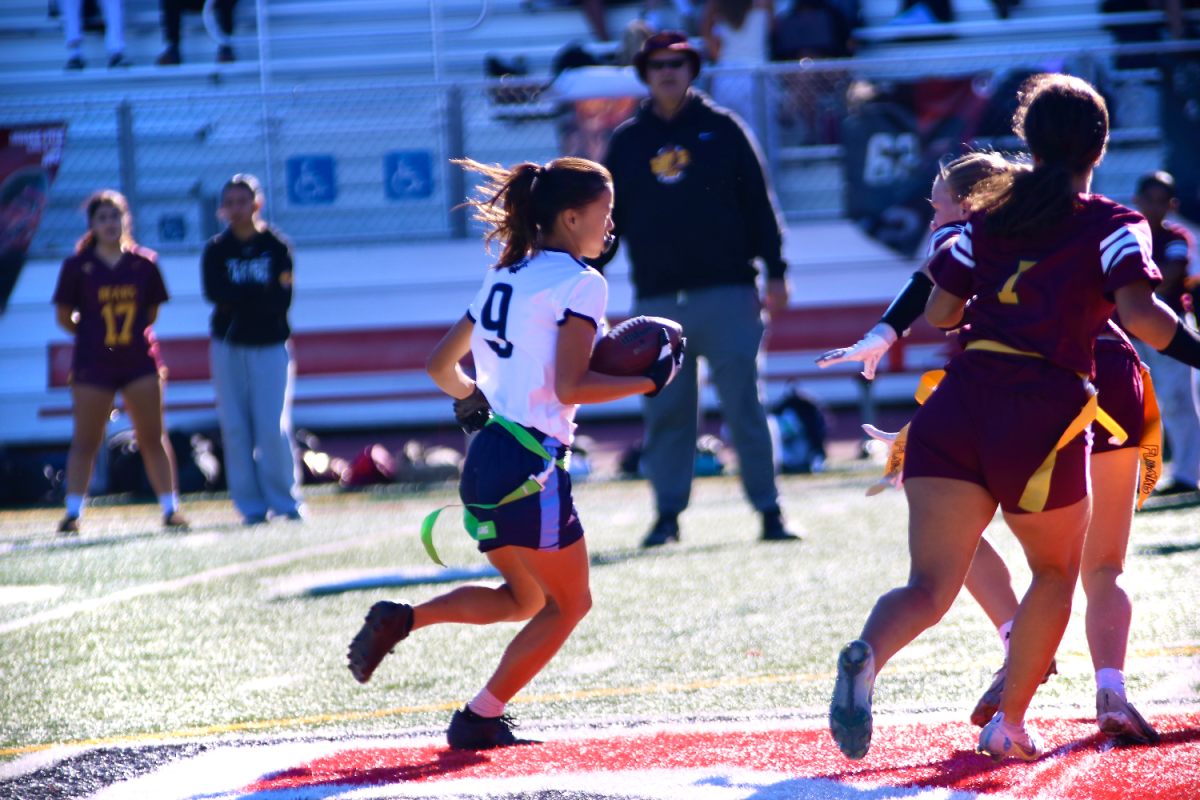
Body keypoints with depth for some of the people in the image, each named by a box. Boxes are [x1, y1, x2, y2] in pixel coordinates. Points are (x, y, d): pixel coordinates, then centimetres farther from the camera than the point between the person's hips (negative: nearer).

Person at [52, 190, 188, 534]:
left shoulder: (144, 263, 3)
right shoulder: (77, 266, -3)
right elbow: (64, 317, 4)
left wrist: (133, 332, 4)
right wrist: (94, 335, 7)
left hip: (140, 360, 2)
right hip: (93, 364, -2)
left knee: (153, 438, 4)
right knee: (85, 441, 2)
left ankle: (170, 508, 10)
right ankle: (73, 512, 7)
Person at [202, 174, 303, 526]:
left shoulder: (277, 246, 1)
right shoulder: (216, 250, 5)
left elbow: (281, 299, -8)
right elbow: (214, 291, -12)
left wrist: (238, 299, -12)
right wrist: (261, 295, -14)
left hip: (270, 345, -2)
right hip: (228, 347, 2)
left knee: (274, 428, -8)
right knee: (235, 429, -1)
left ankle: (285, 501, 2)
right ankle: (251, 506, 3)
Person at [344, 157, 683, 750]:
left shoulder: (506, 276, 16)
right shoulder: (579, 283, -8)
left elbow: (441, 365, 20)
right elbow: (570, 385, -18)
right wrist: (648, 383, -8)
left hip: (485, 457, 8)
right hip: (531, 466, -8)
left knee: (525, 600, 23)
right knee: (568, 605, 8)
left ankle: (400, 619, 6)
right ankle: (481, 718, 8)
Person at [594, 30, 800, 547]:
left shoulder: (723, 130, 6)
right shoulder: (627, 141, 12)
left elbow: (759, 203, 5)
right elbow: (607, 219, 14)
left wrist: (774, 272, -1)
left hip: (727, 291, -2)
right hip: (657, 299, 2)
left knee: (743, 404, -4)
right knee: (664, 412, 2)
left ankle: (769, 510, 1)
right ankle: (668, 513, 8)